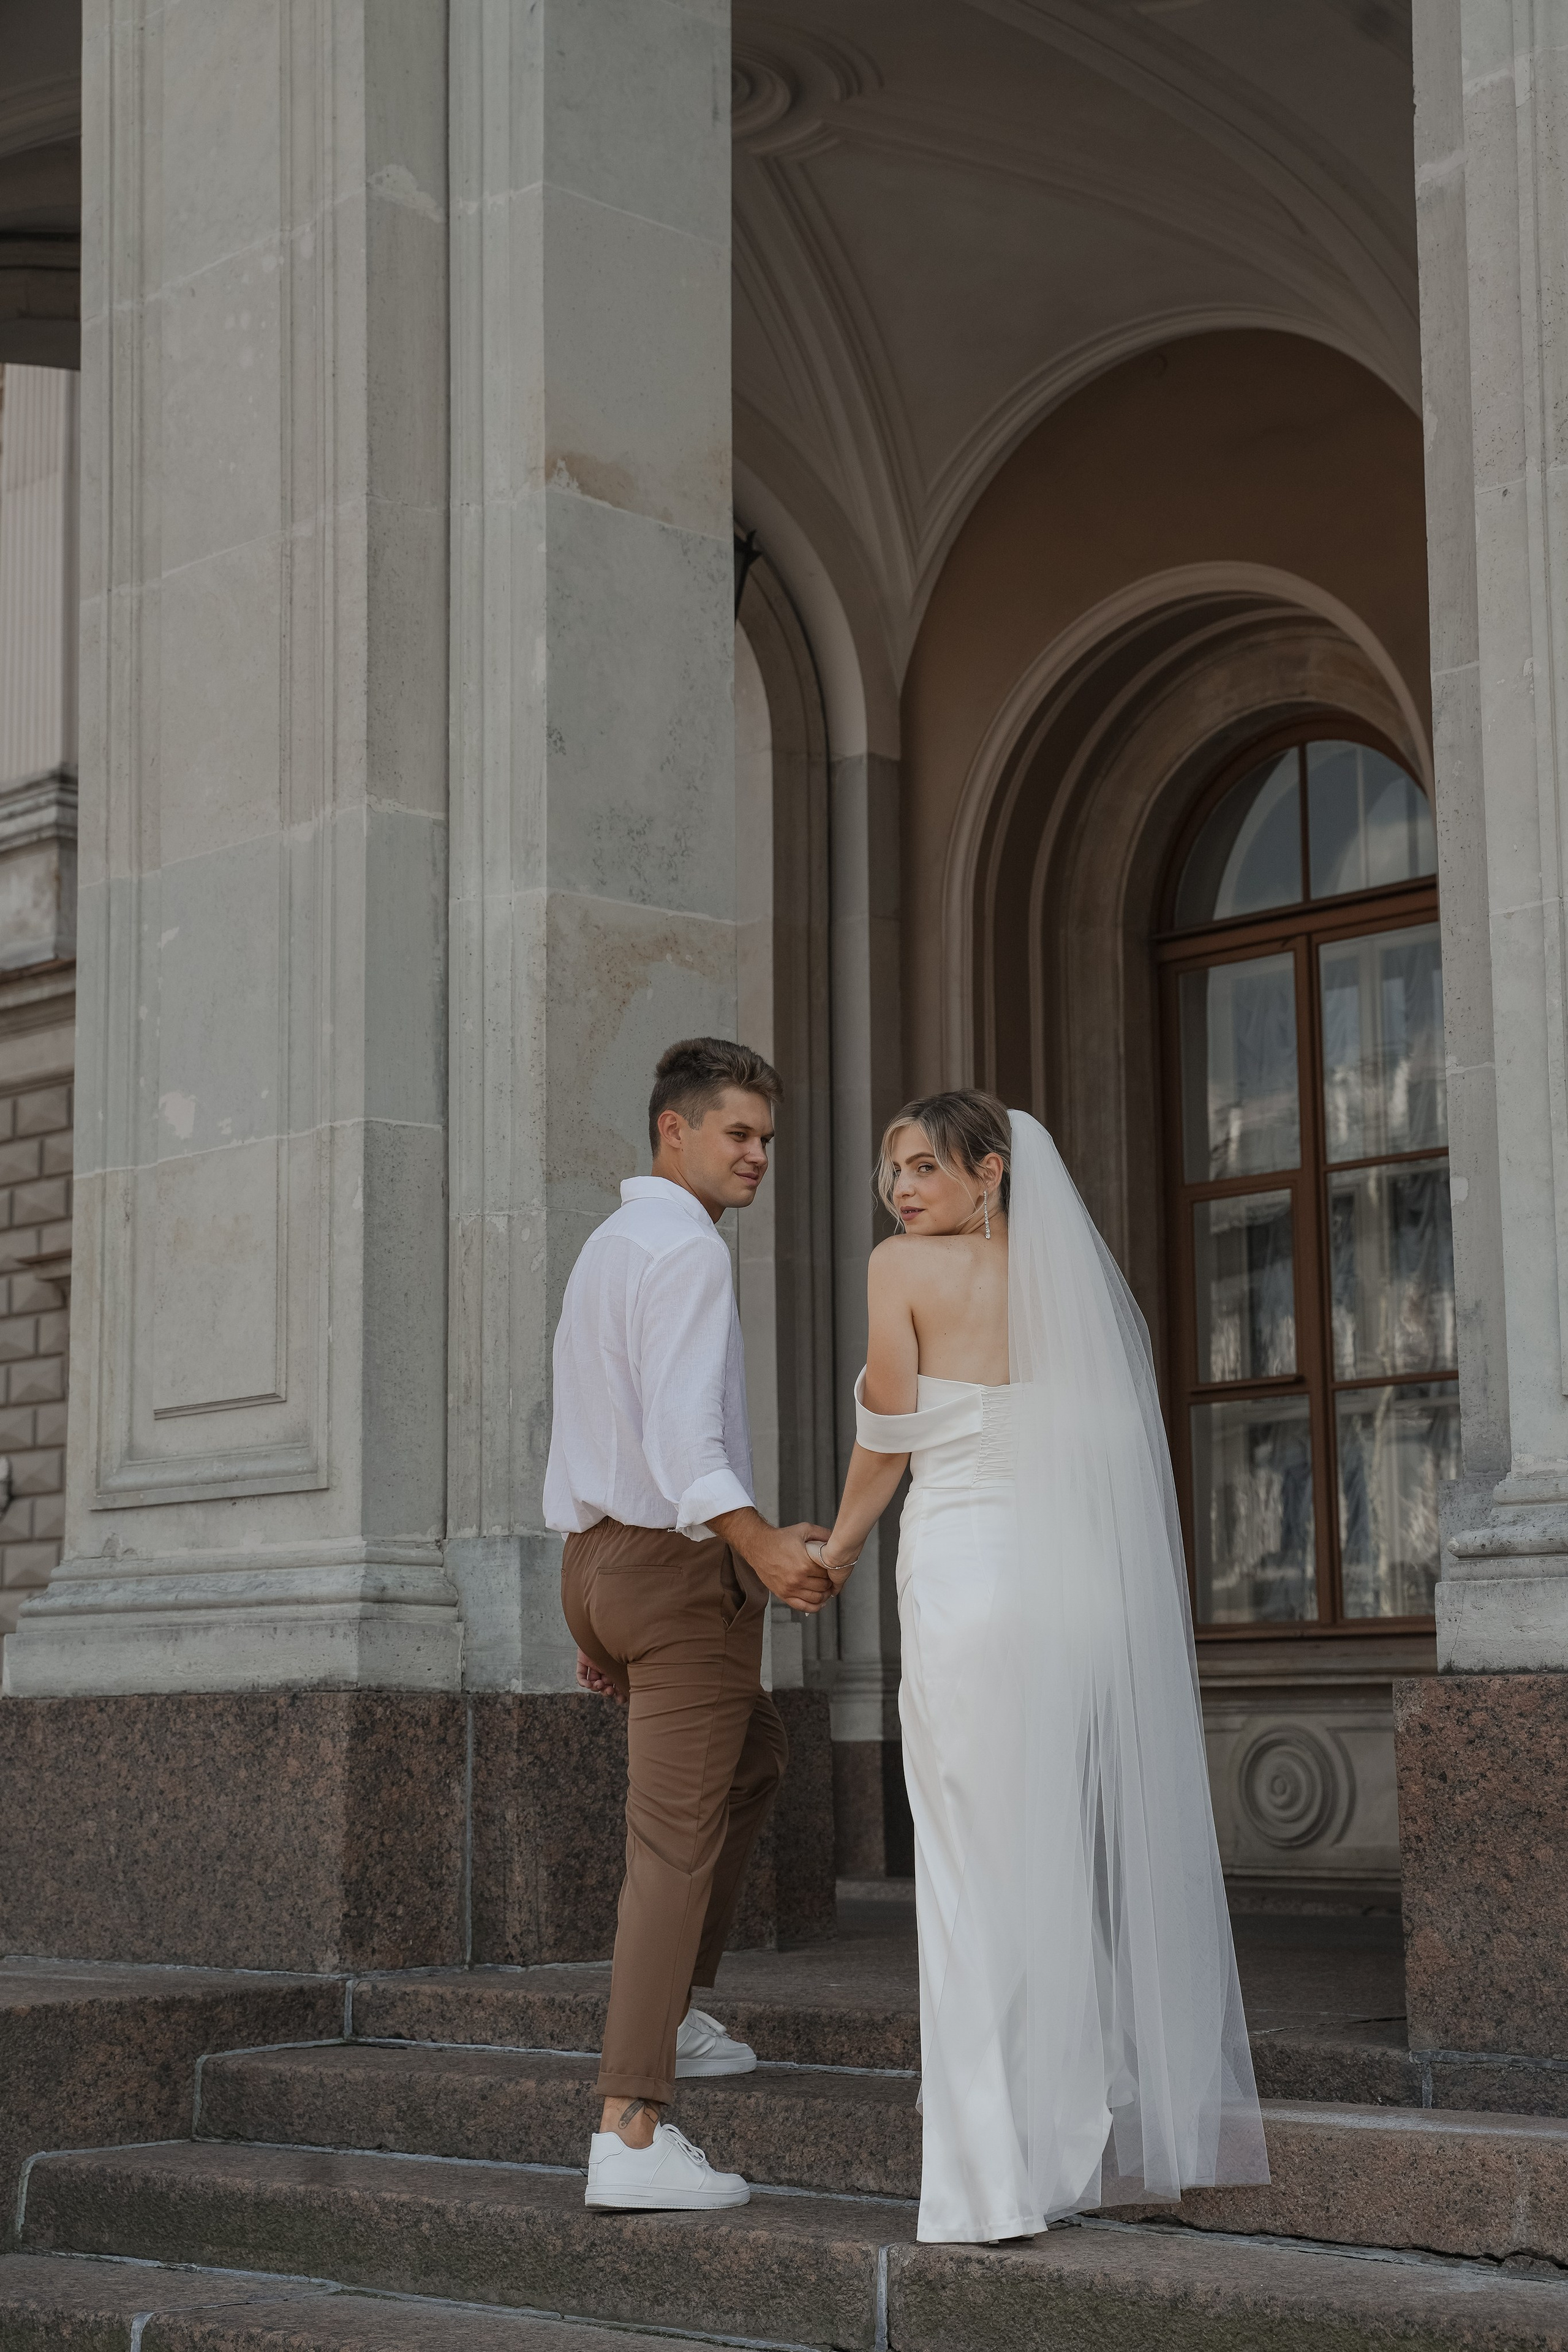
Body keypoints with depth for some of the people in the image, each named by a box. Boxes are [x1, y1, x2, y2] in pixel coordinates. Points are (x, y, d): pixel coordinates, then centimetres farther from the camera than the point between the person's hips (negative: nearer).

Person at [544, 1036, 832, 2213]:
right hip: (682, 1563, -10)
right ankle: (632, 2135, -12)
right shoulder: (686, 1248, -14)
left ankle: (674, 2011, 29)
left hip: (598, 1555, 10)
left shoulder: (605, 1249, 18)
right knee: (676, 1842, -9)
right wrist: (765, 1547, -36)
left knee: (753, 1762, 29)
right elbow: (681, 1431, -26)